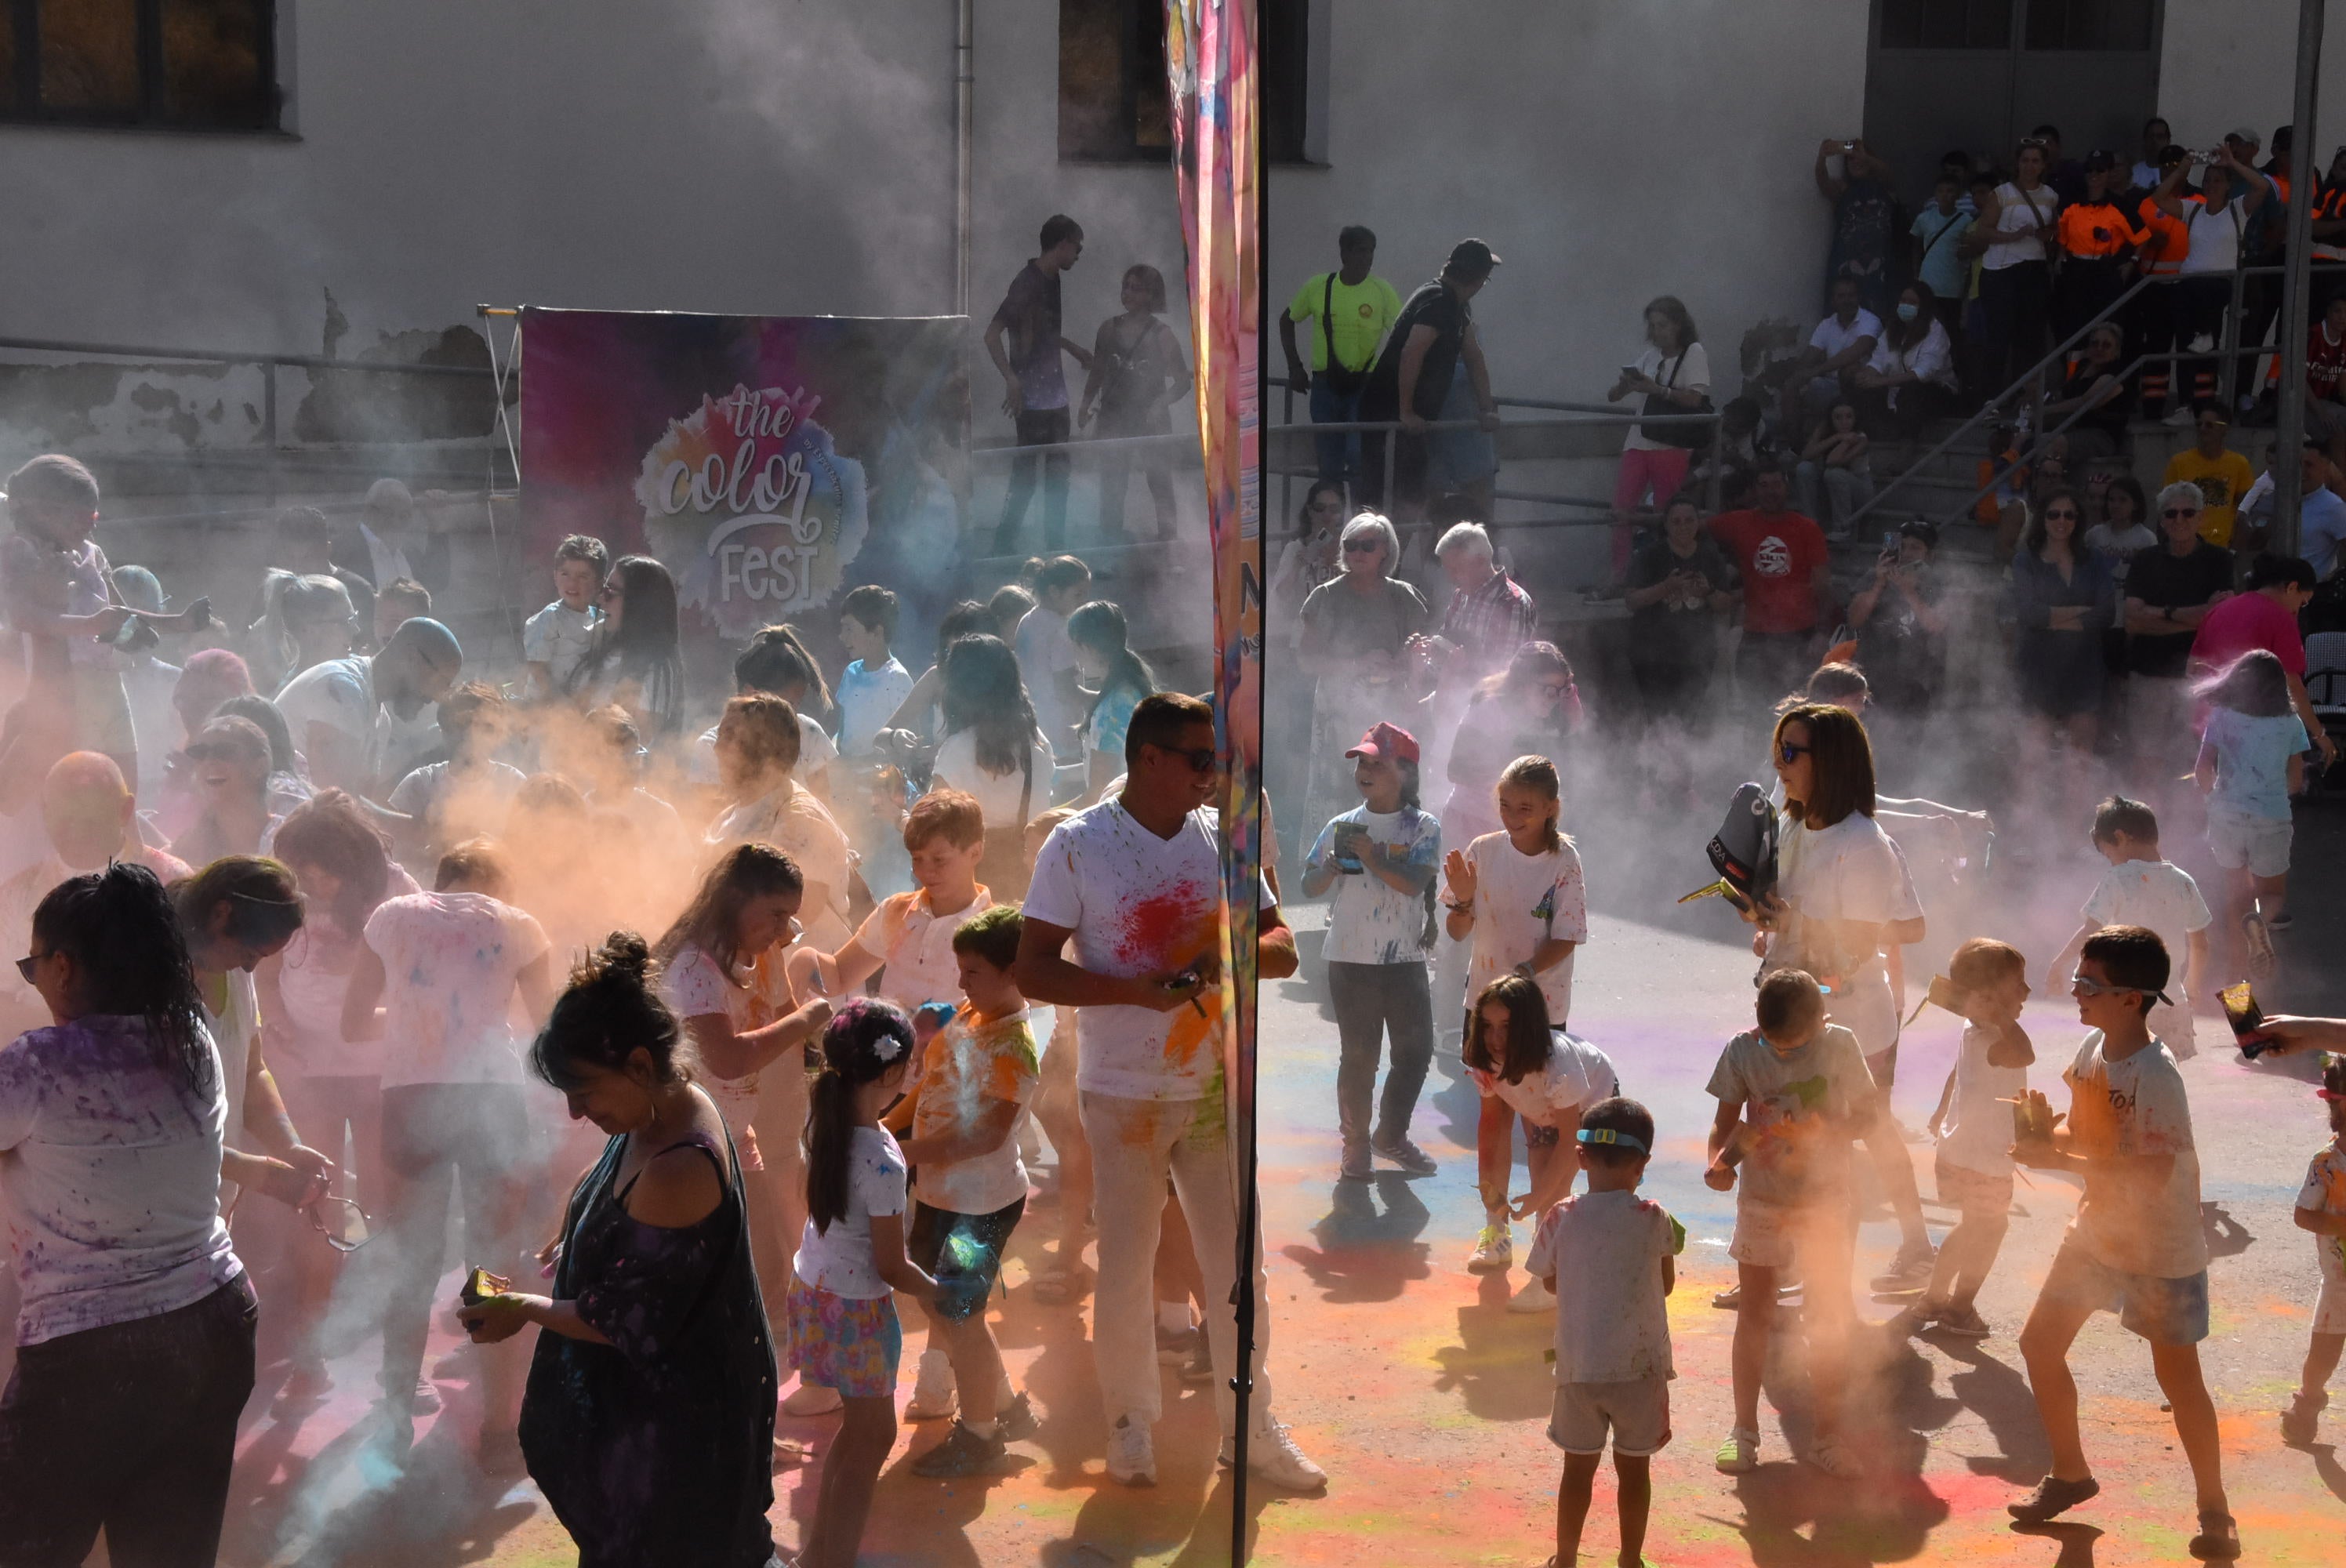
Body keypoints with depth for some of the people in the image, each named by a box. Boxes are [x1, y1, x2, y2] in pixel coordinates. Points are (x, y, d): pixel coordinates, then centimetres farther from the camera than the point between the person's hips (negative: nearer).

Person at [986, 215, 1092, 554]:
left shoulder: (1051, 281, 11)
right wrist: (1012, 380, -25)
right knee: (1025, 476, -5)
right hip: (1031, 399, -9)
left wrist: (1073, 348, 30)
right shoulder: (1027, 284, -16)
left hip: (1054, 397, 9)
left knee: (1057, 475, 12)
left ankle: (1055, 549, 20)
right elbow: (992, 334, -20)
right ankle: (1003, 548, 1)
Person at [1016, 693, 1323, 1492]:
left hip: (1213, 1089, 4)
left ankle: (1250, 1426, 22)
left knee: (1237, 1262, 8)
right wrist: (1139, 989, -22)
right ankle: (1130, 1425, 24)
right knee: (1124, 1267, 6)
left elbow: (1283, 949, 8)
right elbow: (1032, 970, -10)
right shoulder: (1078, 845, -7)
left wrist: (1236, 949, -16)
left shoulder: (1222, 839, 5)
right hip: (1123, 1096, -3)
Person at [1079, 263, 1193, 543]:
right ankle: (1111, 538, 17)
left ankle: (1167, 538, 10)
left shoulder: (1161, 335, -7)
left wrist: (1160, 404, -21)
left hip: (1150, 420, -3)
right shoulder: (1110, 328, 4)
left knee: (1160, 483, 2)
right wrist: (1085, 406, 6)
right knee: (1111, 487, 6)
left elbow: (1183, 381, -5)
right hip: (1115, 420, 3)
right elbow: (1097, 372, 15)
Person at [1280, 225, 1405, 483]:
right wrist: (1295, 367, 9)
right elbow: (1287, 321, 14)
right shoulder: (1317, 287, -1)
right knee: (1329, 459, 6)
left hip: (1365, 385, -2)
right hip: (1325, 384, 2)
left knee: (1358, 456, -13)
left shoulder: (1382, 291, -5)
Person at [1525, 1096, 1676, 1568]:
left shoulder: (1561, 1219, -10)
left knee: (1578, 1468, 15)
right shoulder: (1654, 1219, -11)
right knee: (1634, 1468, 14)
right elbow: (1666, 1285, 2)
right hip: (1640, 1367, -1)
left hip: (1579, 1368, 1)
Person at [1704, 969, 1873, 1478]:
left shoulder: (1840, 1045, -11)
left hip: (1824, 1201, 0)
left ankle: (1826, 1436, 16)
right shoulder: (1743, 1050, -10)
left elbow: (1865, 1112, -3)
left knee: (1827, 1321, 4)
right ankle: (1743, 1430, 19)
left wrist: (1824, 1132, -22)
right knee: (1754, 1316, 7)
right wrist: (1719, 1163, -23)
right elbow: (1727, 1121, -3)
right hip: (1761, 1200, 0)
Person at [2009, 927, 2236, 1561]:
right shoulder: (2092, 1048, -4)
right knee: (2039, 1344, 9)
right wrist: (2045, 1130, -15)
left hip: (2161, 1247, -8)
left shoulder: (2155, 1075, -29)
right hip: (2097, 1231, 8)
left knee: (2176, 1374, 4)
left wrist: (2058, 1160, -30)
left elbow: (2150, 1177, -32)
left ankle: (2215, 1510, 22)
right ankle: (2071, 1474, 28)